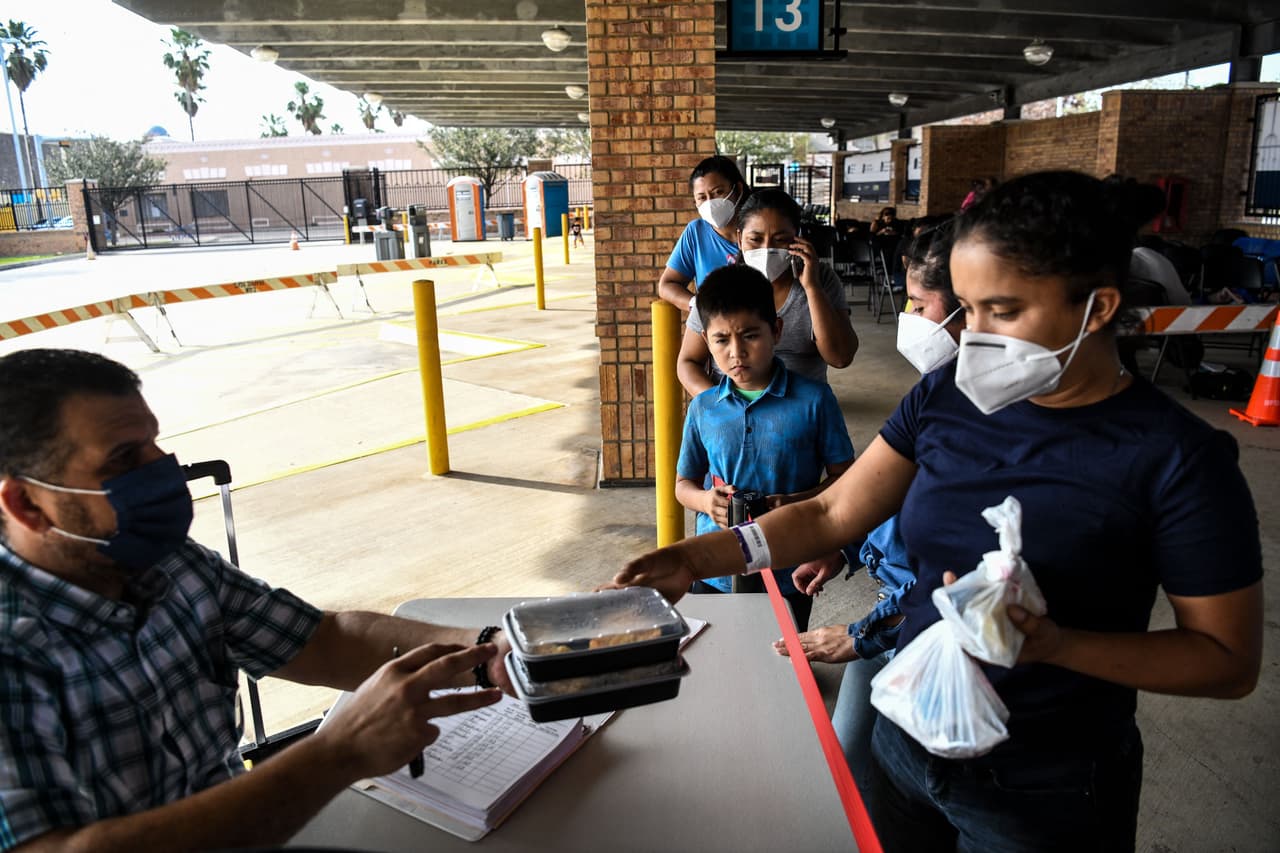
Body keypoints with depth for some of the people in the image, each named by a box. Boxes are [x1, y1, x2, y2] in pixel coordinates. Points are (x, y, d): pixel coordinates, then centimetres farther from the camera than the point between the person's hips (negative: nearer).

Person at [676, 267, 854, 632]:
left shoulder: (813, 399, -9)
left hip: (787, 576, -2)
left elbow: (843, 476, -4)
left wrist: (796, 503, -21)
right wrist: (706, 500, -13)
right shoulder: (703, 407, 0)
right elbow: (684, 483, 9)